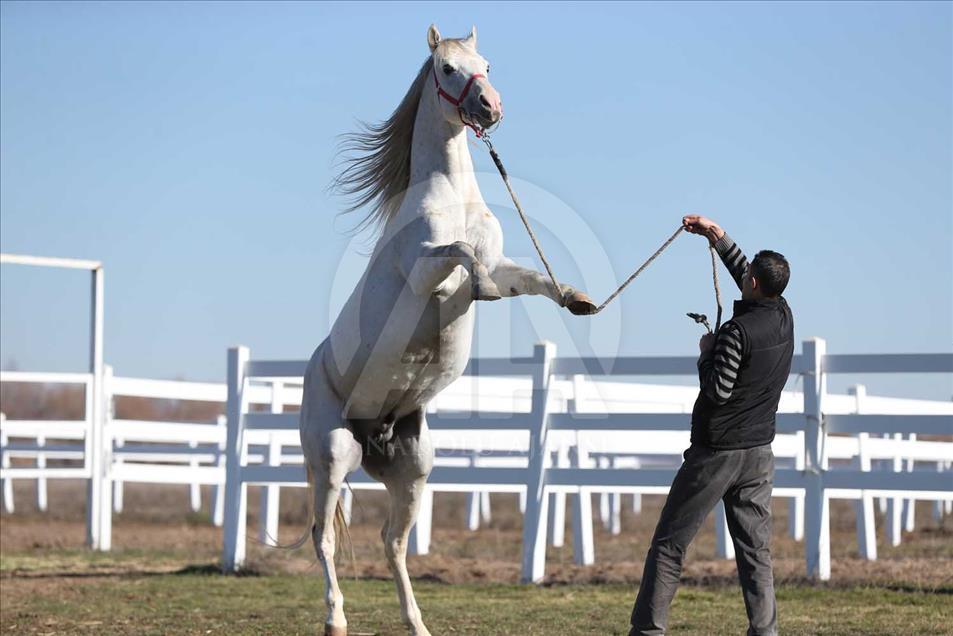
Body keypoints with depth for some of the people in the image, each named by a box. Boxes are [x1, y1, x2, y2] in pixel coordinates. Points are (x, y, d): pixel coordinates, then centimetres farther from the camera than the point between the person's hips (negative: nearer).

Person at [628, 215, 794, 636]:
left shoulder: (738, 331, -19)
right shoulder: (783, 317, 4)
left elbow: (718, 390, -20)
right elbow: (752, 281, 21)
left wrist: (706, 352, -4)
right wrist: (719, 237, 22)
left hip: (717, 451, -7)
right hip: (759, 454, 7)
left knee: (669, 545, 2)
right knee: (755, 550, 7)